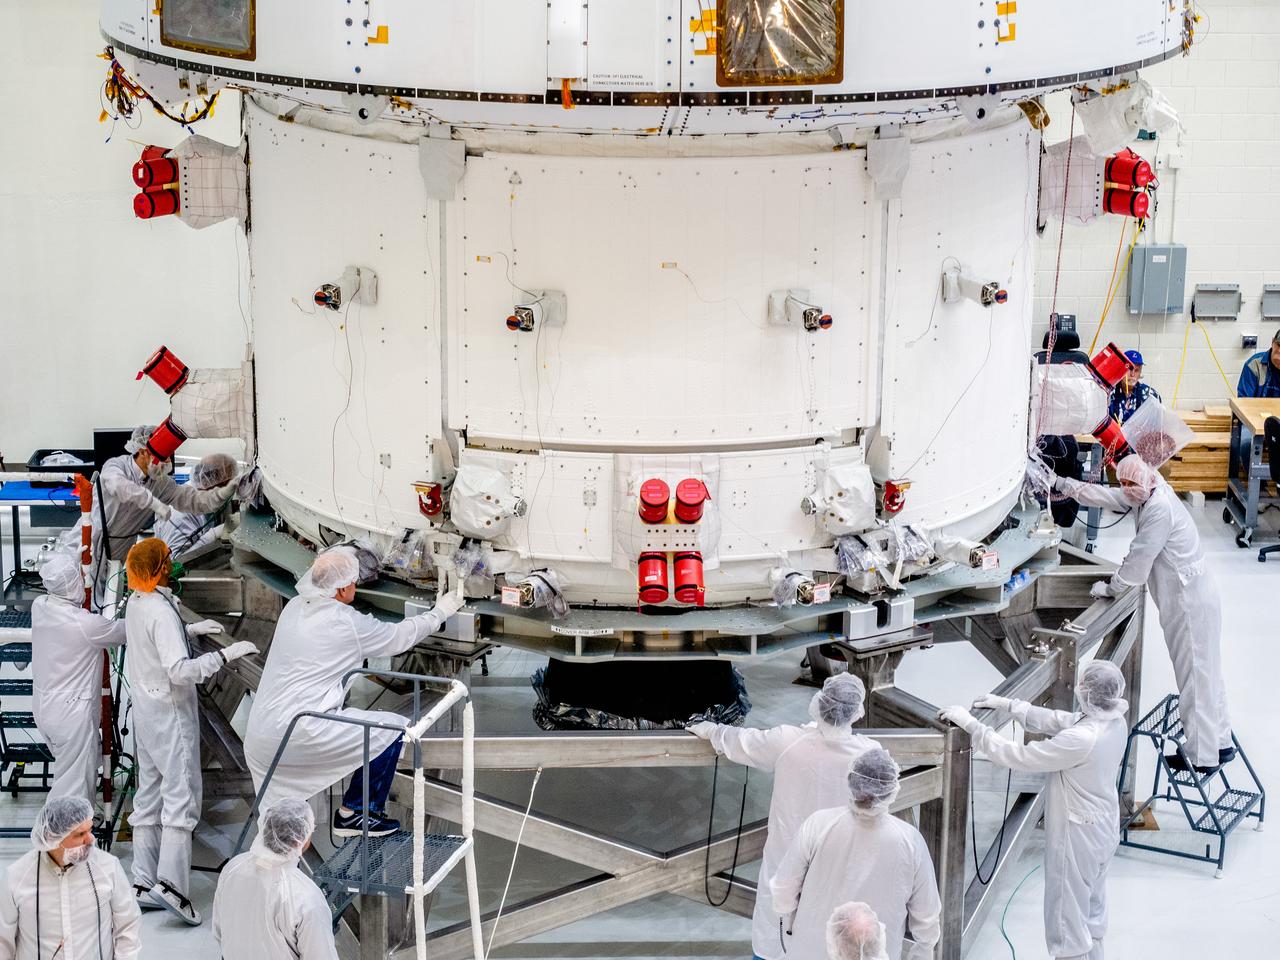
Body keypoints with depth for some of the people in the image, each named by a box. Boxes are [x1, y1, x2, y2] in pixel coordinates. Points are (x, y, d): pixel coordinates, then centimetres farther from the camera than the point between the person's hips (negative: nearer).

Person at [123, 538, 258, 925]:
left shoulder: (135, 603, 6)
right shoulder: (161, 611, -21)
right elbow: (180, 671, -27)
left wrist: (189, 629, 20)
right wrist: (225, 654, -24)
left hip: (144, 710, 9)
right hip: (170, 713, -9)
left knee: (149, 796, 12)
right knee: (181, 795, -8)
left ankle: (143, 883, 14)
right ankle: (170, 882, -16)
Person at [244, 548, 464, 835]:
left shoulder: (294, 607, 12)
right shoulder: (347, 623, -10)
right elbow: (400, 637, 6)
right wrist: (440, 612, 23)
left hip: (258, 737, 8)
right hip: (298, 733, -8)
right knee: (394, 728, 1)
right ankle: (355, 813, 11)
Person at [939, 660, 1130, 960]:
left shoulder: (1081, 739, -34)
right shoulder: (1114, 721, -8)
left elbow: (1017, 756, -28)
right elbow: (1056, 720, 5)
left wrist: (971, 724, -21)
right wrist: (1007, 705, 5)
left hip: (1078, 838, -9)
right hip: (1103, 830, 9)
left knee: (1067, 921, 8)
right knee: (1092, 911, 25)